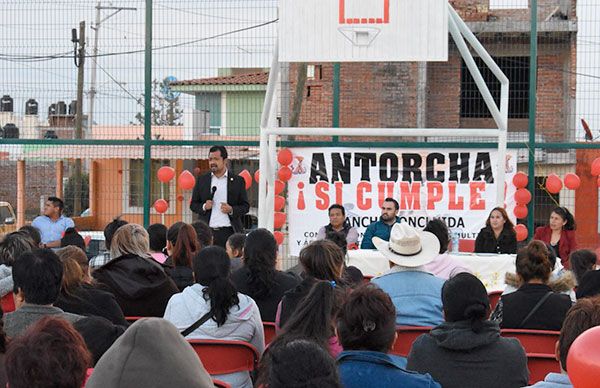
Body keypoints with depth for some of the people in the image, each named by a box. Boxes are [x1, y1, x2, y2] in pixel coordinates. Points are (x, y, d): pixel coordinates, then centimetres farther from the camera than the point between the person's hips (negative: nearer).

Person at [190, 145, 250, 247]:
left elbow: (245, 206, 7)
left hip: (229, 232, -1)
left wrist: (232, 210, -12)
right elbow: (193, 204, 14)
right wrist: (203, 207, -7)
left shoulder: (238, 181, 6)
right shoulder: (201, 180, 12)